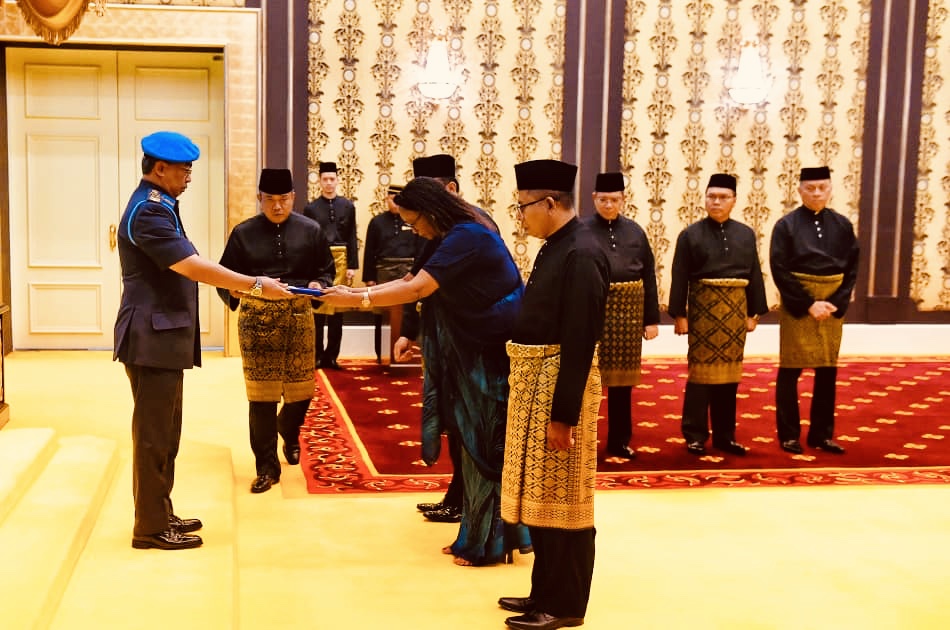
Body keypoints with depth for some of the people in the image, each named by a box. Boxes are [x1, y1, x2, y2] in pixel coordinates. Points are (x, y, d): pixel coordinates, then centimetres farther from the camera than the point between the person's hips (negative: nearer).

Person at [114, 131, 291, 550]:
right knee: (153, 435, -2)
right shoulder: (148, 211, -18)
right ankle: (151, 528, 7)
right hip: (153, 338, -10)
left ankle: (161, 515, 26)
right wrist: (256, 286, -21)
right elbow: (193, 267, -24)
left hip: (164, 336, 10)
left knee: (165, 434, 16)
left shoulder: (156, 206, 15)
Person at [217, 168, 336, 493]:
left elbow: (326, 270, 10)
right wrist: (234, 290, -21)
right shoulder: (243, 233, 1)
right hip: (257, 318, -1)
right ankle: (266, 466, 11)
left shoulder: (311, 230, 4)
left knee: (301, 389, 8)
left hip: (298, 316, 1)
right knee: (261, 394, 0)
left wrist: (318, 284, -13)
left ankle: (289, 433, 43)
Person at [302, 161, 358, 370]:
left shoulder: (348, 206, 8)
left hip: (341, 261, 1)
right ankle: (317, 356, 10)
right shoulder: (311, 208, 5)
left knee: (337, 311, 4)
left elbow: (352, 238, 5)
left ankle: (331, 356, 11)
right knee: (317, 309, 1)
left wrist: (352, 266, -2)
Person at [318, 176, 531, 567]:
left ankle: (489, 544, 9)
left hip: (497, 354, -10)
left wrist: (357, 300, -23)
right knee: (477, 445, 12)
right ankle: (478, 535, 20)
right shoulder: (458, 235, 12)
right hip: (479, 352, 10)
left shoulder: (466, 236, -19)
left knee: (488, 447, -1)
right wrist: (358, 291, 3)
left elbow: (418, 288, -26)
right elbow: (415, 282, 12)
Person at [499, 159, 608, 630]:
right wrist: (535, 394, 16)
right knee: (541, 496, 16)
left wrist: (563, 412, -21)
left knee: (562, 499, 1)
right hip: (536, 380, 10)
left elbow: (579, 341, -21)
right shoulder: (556, 247, 11)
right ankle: (547, 592, 29)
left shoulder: (581, 255, -19)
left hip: (560, 381, -10)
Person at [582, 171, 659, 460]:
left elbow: (648, 277, 8)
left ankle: (619, 440, 22)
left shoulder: (635, 231, 7)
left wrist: (652, 319, 4)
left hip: (628, 312, 3)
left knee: (622, 378, 11)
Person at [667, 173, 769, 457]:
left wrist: (754, 313, 5)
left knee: (730, 372, 8)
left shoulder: (746, 234, 9)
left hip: (735, 311, 3)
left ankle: (725, 435, 18)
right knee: (701, 371, 0)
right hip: (703, 311, -3)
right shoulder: (690, 235, -1)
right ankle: (696, 435, 9)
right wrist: (679, 315, -9)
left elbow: (754, 275, 9)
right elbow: (680, 279, -4)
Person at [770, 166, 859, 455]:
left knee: (827, 372, 7)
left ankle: (822, 434, 17)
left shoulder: (842, 225, 5)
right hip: (797, 307, -3)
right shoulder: (786, 225, -5)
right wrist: (808, 304, -14)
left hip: (832, 305, 3)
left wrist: (836, 303, -9)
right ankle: (789, 435, 12)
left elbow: (851, 269, 5)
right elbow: (780, 271, -9)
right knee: (790, 371, 2)